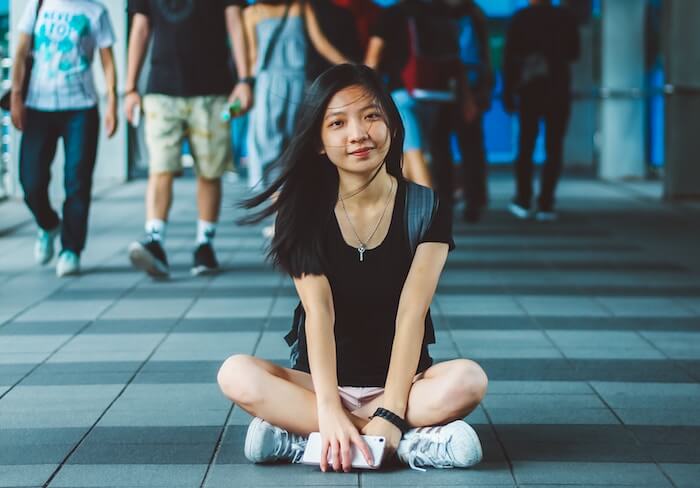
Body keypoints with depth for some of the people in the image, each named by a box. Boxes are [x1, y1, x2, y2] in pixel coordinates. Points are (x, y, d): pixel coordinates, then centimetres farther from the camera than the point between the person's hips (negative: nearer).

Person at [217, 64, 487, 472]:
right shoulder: (303, 211, -5)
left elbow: (412, 313, -15)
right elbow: (318, 311, -16)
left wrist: (389, 414, -26)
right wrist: (329, 411, -29)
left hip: (403, 379, 0)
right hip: (320, 380, 1)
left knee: (469, 380, -32)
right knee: (237, 375, -28)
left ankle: (297, 439, -28)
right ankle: (415, 441, -32)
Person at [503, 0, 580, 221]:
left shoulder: (521, 18, -2)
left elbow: (509, 56, -3)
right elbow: (573, 53, 10)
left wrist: (507, 92, 1)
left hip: (528, 90, 0)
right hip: (558, 90, 0)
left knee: (525, 146, 11)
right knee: (553, 148, 2)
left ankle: (523, 201, 8)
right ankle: (545, 205, -4)